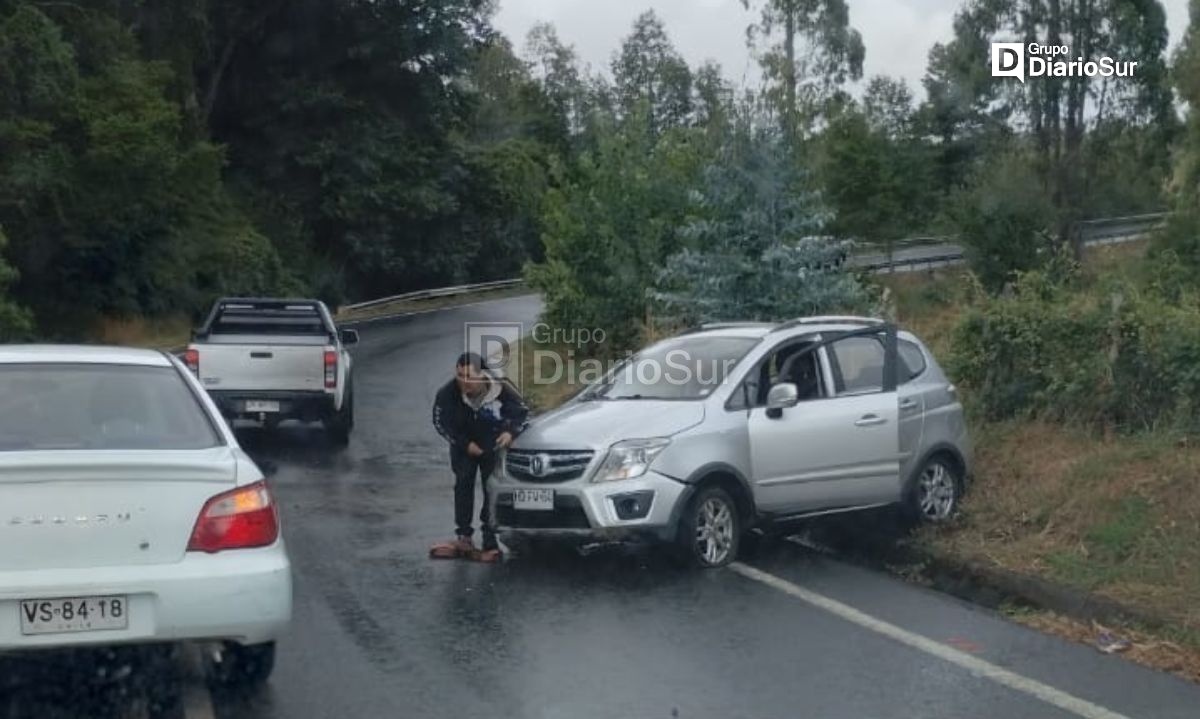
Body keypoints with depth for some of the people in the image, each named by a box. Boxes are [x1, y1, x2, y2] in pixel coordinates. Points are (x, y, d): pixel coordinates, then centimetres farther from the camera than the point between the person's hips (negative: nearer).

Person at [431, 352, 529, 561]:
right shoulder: (448, 393, -26)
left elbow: (523, 413, -13)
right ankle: (463, 538, 11)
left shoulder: (502, 389, -27)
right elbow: (441, 423, -12)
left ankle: (491, 543, 3)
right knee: (463, 487, 2)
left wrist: (511, 432, -32)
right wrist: (465, 444, -19)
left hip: (494, 445, -1)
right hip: (463, 445, 2)